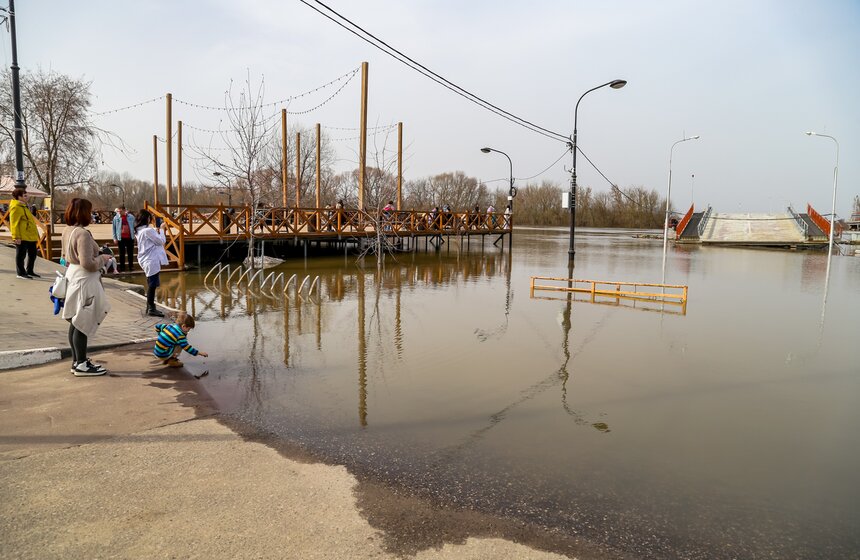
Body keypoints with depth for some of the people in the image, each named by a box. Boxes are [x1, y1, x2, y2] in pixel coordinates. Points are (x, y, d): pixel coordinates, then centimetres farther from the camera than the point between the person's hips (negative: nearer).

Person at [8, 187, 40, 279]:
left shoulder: (23, 206, 19)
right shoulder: (16, 207, -12)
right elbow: (14, 224, -17)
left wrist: (36, 233, 22)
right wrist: (16, 237, -20)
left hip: (30, 236, 10)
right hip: (22, 238, -10)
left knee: (32, 254, 15)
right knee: (21, 255, 0)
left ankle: (29, 271, 26)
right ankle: (21, 273, 8)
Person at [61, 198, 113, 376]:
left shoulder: (68, 231, 9)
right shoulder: (82, 233, -20)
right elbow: (88, 264, -24)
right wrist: (102, 259, -7)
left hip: (73, 277, 10)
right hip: (85, 281, -10)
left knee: (76, 322, 16)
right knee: (83, 324, -2)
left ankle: (77, 361, 26)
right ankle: (81, 365, 5)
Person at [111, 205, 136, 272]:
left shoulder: (131, 217, 1)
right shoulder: (116, 218, -1)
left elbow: (134, 226, 9)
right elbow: (114, 228, 3)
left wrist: (135, 235, 7)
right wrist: (115, 238, 0)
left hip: (130, 238, 1)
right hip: (121, 238, 0)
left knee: (130, 253, 8)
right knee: (122, 253, 5)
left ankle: (131, 266, 17)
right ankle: (122, 267, 12)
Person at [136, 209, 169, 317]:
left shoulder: (140, 231, 13)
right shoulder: (148, 230, -16)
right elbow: (161, 241, -12)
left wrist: (156, 230, 10)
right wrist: (161, 229, -1)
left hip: (147, 260, 10)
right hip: (152, 261, -10)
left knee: (151, 285, 16)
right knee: (152, 285, -4)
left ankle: (150, 307, 22)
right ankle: (151, 309, 0)